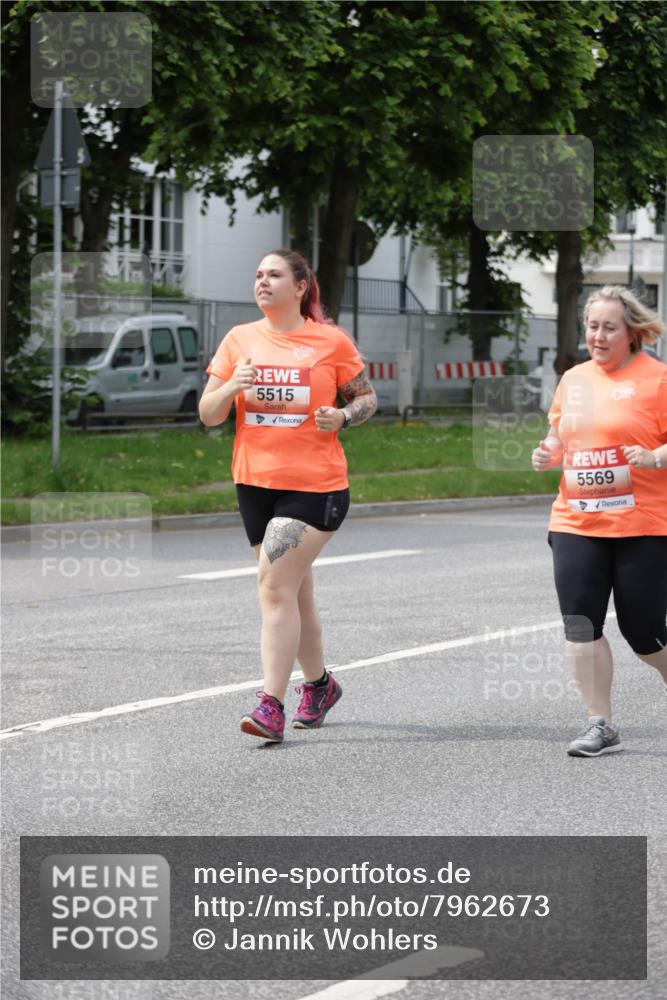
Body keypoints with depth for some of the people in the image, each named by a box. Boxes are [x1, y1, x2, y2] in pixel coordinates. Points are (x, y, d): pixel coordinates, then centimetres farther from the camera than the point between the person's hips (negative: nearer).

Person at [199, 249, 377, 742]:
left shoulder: (331, 340, -2)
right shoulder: (240, 340, 6)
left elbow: (367, 397, 9)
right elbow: (208, 414, 6)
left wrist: (342, 417, -12)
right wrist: (232, 388, -14)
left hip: (315, 484, -4)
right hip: (255, 482, 4)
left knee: (275, 586, -15)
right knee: (293, 592, 14)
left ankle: (272, 705, -13)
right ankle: (319, 683, 34)